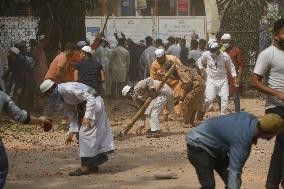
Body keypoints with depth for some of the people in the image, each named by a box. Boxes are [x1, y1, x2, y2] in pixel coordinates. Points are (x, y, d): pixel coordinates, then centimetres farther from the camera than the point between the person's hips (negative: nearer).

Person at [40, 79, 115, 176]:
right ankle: (92, 164, 21)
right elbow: (72, 114, 14)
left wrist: (87, 116, -30)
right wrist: (71, 132, 10)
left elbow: (91, 99, -26)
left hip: (94, 104, -10)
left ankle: (86, 166, -5)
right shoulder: (62, 96, 5)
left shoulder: (67, 89, -25)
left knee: (85, 133, -9)